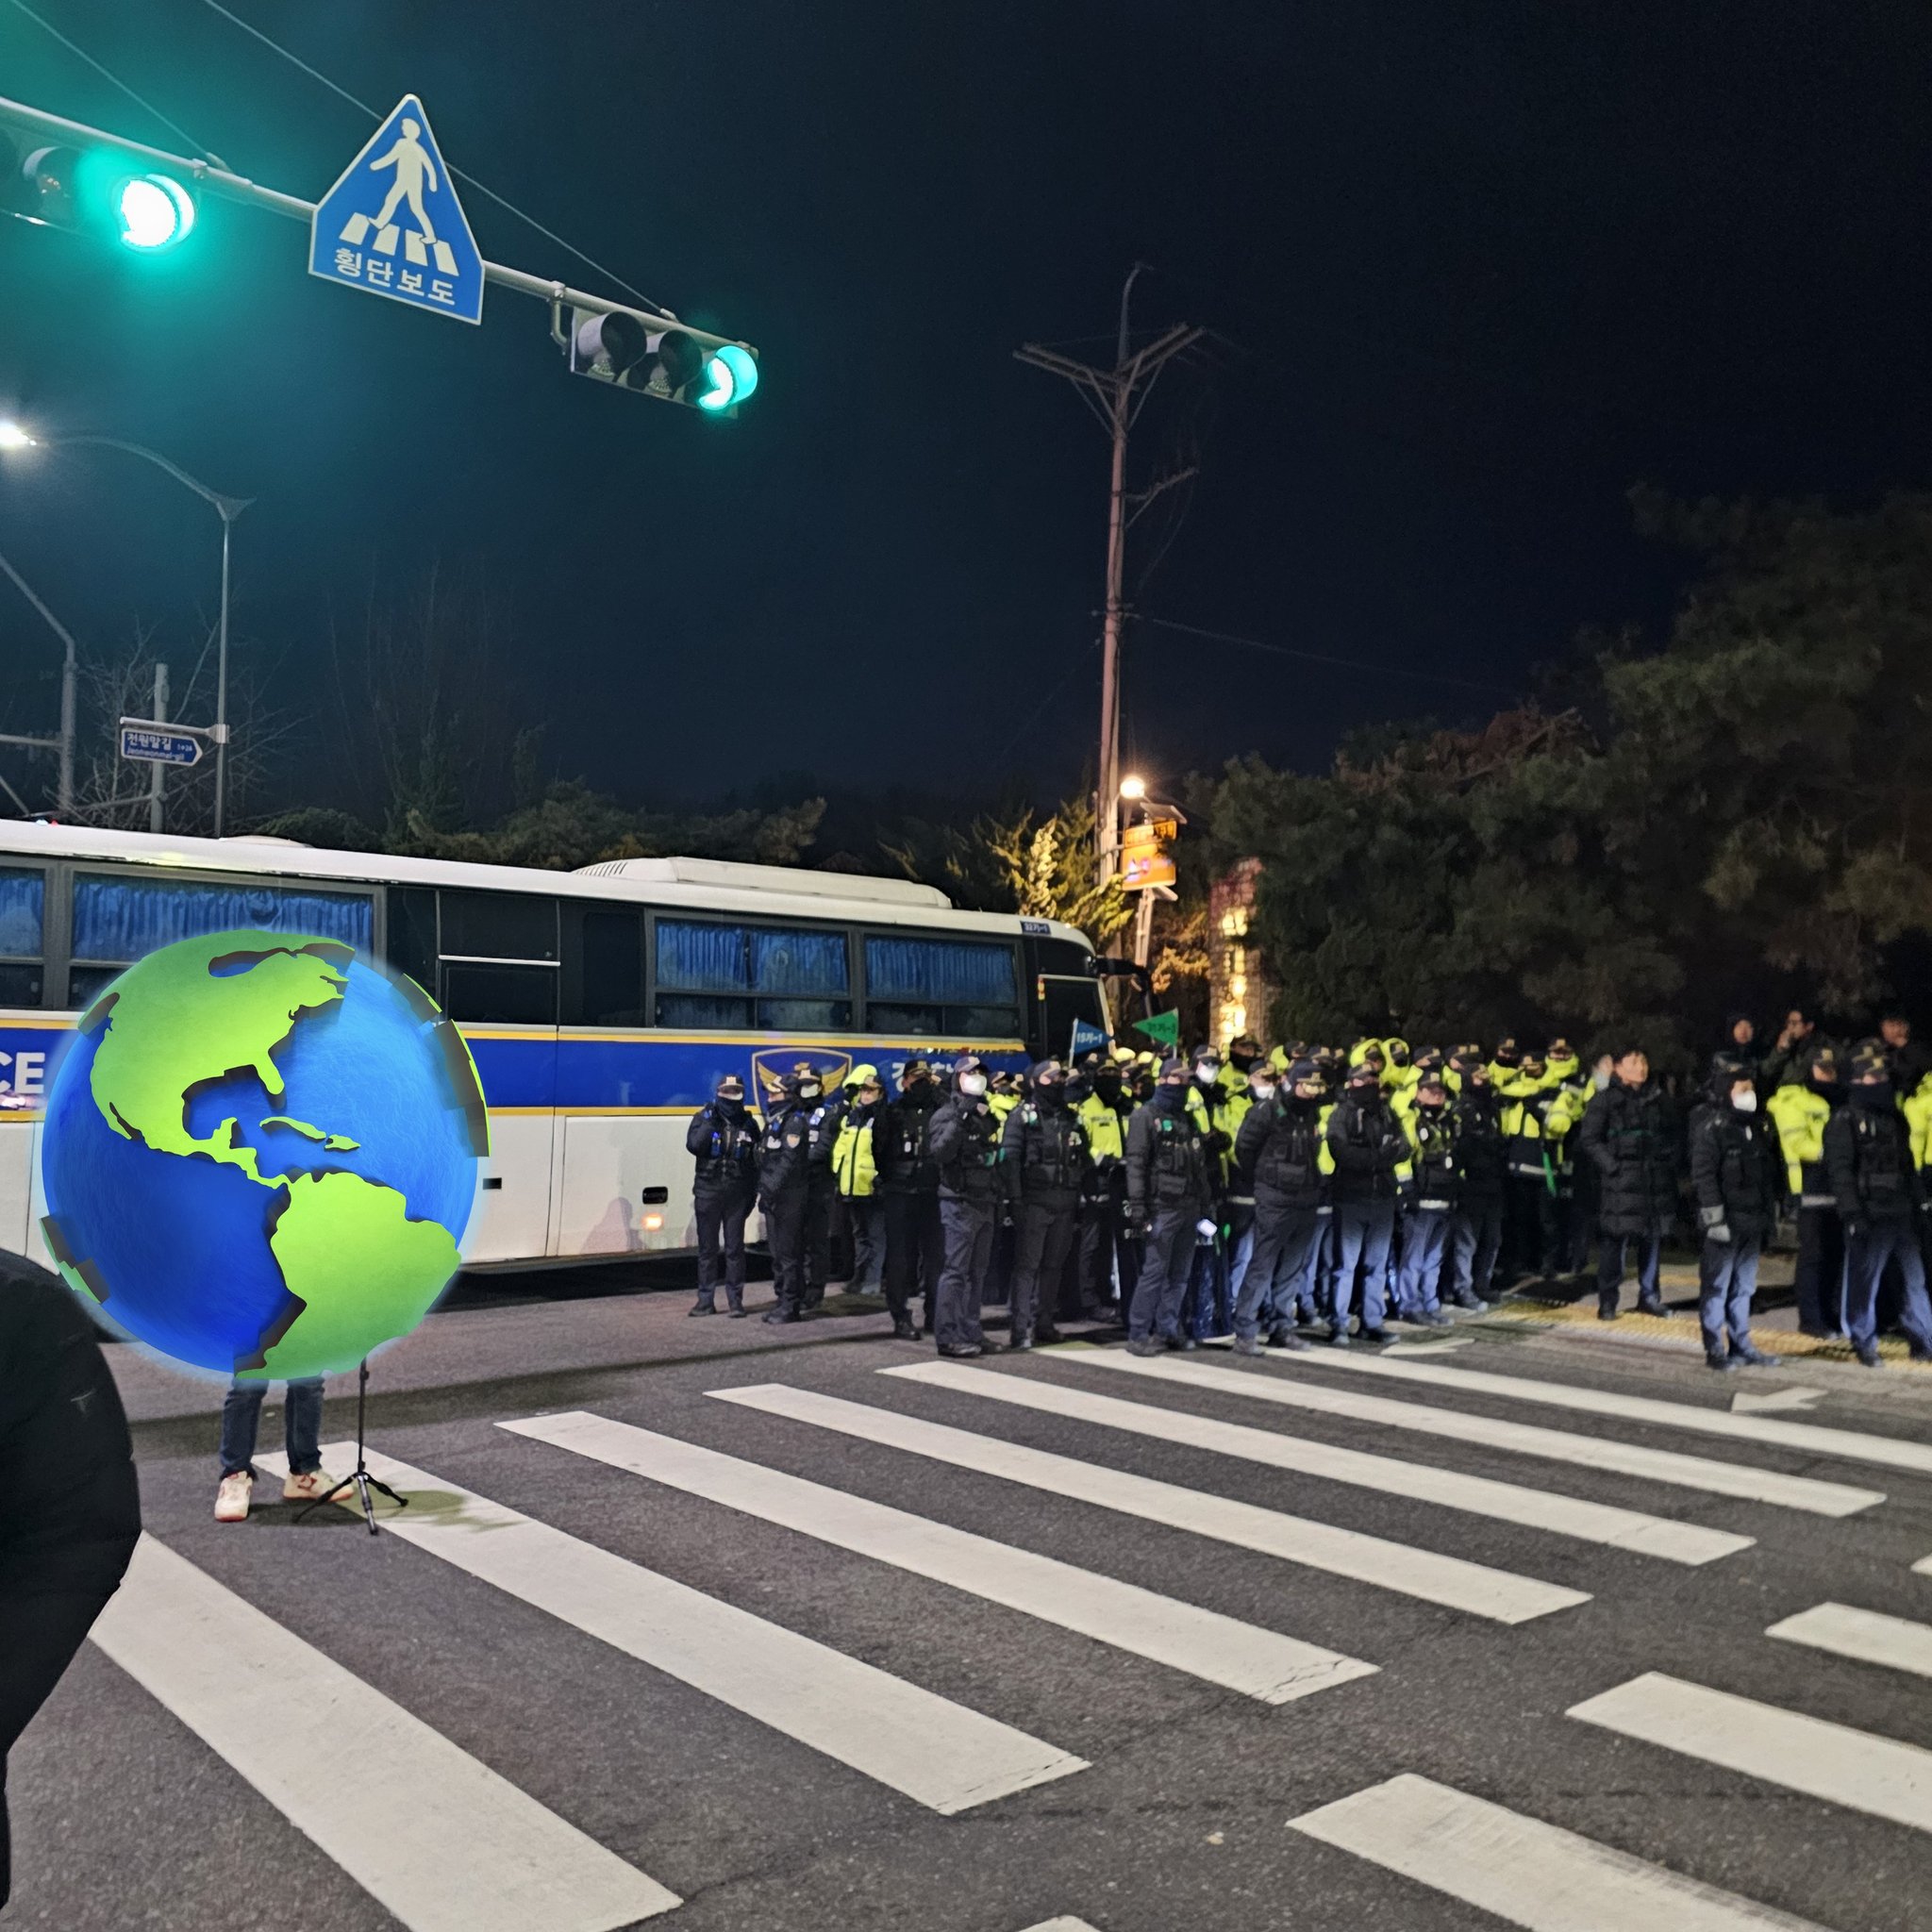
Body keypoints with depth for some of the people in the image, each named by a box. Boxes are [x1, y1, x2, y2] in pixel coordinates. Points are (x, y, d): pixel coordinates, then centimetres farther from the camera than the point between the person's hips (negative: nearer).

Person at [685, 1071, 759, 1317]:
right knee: (707, 1248, 5)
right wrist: (710, 1121, -18)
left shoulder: (748, 1124, 5)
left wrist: (753, 1192, 3)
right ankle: (706, 1300, 11)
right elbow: (693, 1145, -15)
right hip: (708, 1192, 0)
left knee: (734, 1248, 3)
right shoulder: (703, 1118, 2)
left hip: (737, 1194, 0)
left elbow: (755, 1161, 8)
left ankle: (735, 1300, 9)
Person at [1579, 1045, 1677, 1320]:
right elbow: (1589, 1139, -5)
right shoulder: (1606, 1099, -1)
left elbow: (1670, 1135, 22)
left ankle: (1650, 1297, 21)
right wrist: (1611, 1166, -13)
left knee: (1653, 1238, 8)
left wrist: (1669, 1162, 8)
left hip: (1655, 1181, 5)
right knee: (1615, 1241, -6)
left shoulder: (1657, 1098, 15)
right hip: (1620, 1182, -5)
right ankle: (1607, 1302, 0)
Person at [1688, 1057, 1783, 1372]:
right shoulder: (1711, 1126, -11)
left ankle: (1741, 1344, 22)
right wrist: (1714, 1219, -20)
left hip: (1752, 1222, 8)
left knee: (1743, 1287, 14)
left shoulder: (1755, 1124, 14)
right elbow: (1703, 1175, -16)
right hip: (1725, 1224, -8)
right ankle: (1714, 1349, 5)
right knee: (1716, 1287, -1)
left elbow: (1768, 1171, 21)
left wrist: (1771, 1213, 19)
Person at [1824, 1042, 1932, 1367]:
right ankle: (1864, 1344, 10)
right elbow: (1840, 1171, -12)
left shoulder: (1895, 1117, 16)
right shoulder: (1844, 1121, -6)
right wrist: (1853, 1215, -17)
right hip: (1869, 1216, -6)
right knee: (1864, 1283, -1)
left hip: (1902, 1214, 6)